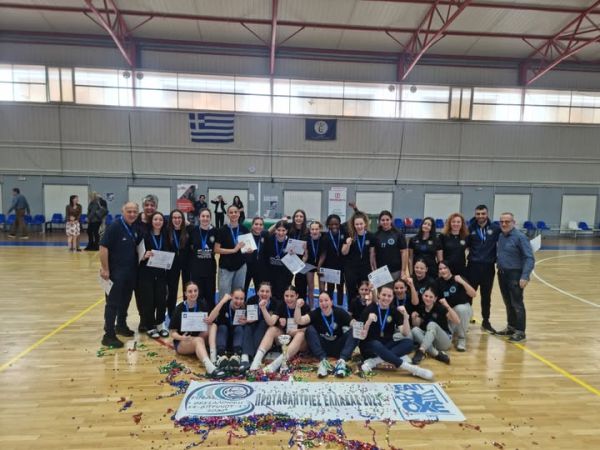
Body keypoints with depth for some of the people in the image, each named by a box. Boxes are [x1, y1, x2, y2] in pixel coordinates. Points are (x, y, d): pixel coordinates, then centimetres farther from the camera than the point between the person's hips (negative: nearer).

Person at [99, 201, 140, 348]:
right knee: (113, 303, -1)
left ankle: (121, 325, 36)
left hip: (131, 272, 7)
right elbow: (103, 247, -18)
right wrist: (105, 269, -20)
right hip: (115, 272, -7)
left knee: (125, 300, 19)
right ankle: (109, 335, 6)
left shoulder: (135, 229, 6)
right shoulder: (114, 227, -15)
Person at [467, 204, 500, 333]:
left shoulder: (495, 228, -2)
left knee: (486, 296, 13)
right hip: (473, 266, 0)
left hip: (488, 267, 1)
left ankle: (486, 321, 27)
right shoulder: (470, 228, -2)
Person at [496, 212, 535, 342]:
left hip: (515, 275, -7)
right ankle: (511, 327, 28)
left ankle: (520, 331, 7)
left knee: (517, 304, -1)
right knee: (508, 303, 16)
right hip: (502, 273, 7)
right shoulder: (500, 236, 9)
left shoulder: (520, 237, -12)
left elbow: (529, 258, -16)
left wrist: (525, 276, -22)